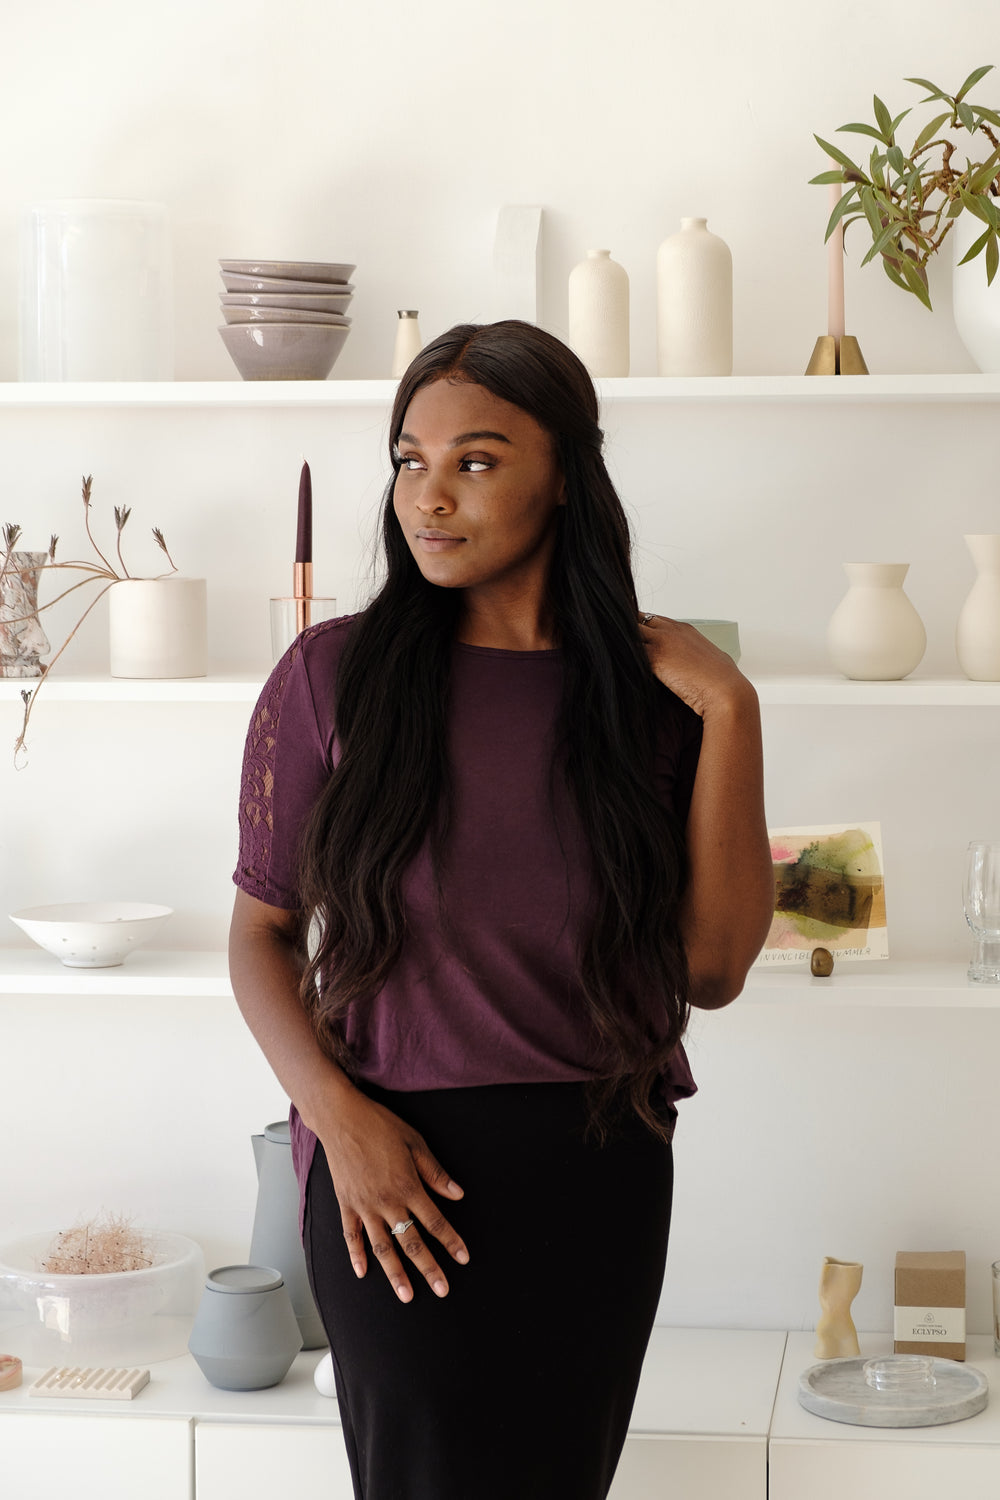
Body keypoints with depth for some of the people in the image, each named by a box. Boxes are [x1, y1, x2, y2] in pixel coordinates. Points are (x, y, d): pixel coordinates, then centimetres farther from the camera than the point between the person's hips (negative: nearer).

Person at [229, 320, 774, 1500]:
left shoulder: (649, 687, 0)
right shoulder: (333, 674, -4)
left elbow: (713, 968, -5)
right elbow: (262, 929, 1)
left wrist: (729, 714, -9)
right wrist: (338, 1114, -14)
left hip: (601, 1174, 2)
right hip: (399, 1175, -2)